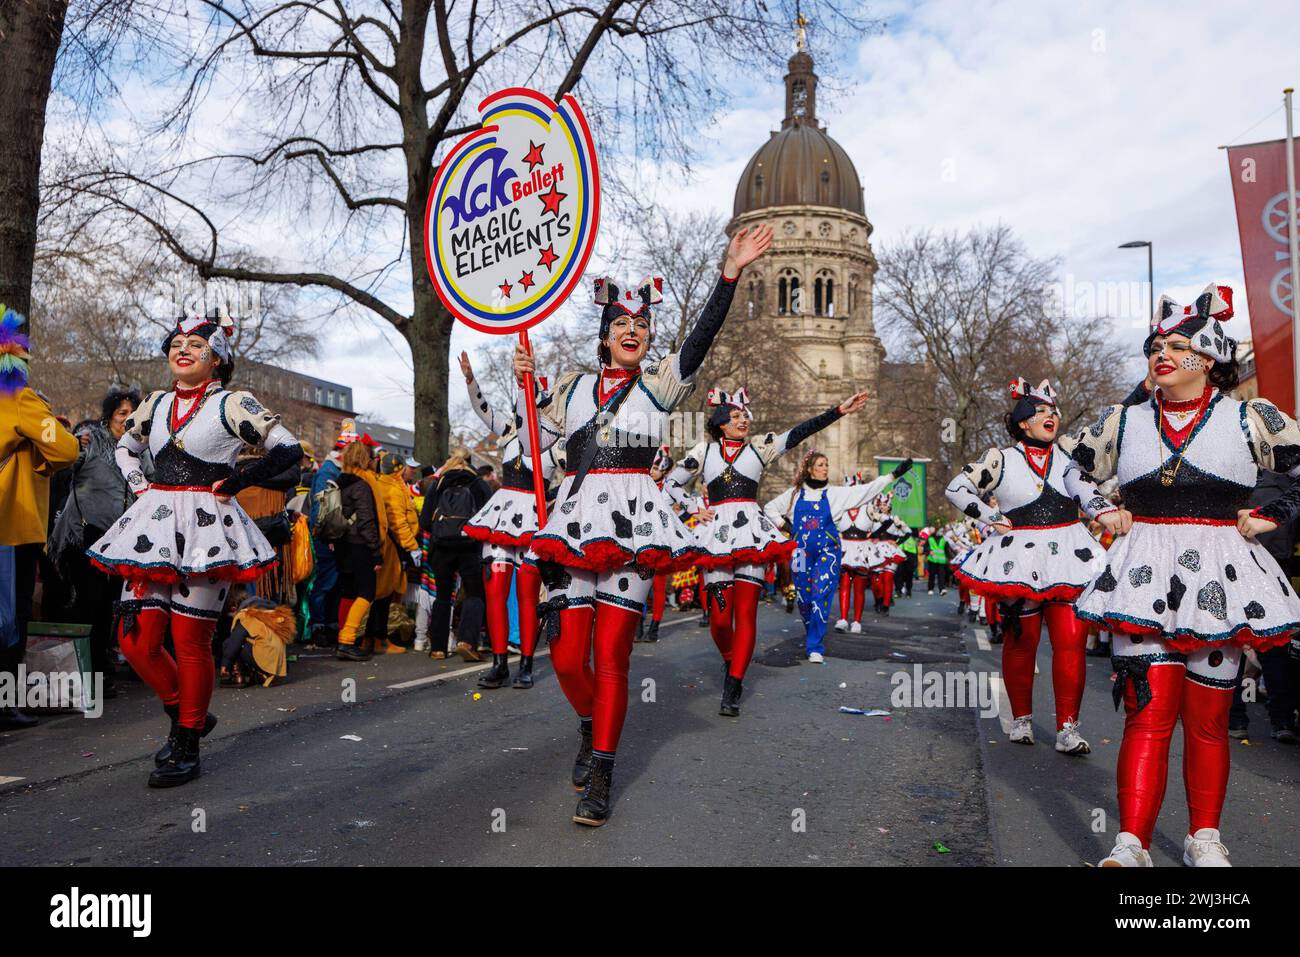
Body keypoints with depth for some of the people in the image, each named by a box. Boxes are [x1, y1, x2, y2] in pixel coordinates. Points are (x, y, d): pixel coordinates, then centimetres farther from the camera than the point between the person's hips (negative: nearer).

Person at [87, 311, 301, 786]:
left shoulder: (231, 404, -3)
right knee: (136, 640, 2)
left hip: (204, 530, -6)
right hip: (154, 527, 6)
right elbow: (125, 446, 32)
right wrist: (137, 484, 14)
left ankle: (187, 747, 12)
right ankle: (188, 716, 25)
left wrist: (235, 483, -8)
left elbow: (289, 449, -8)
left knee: (190, 643, -3)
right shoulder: (156, 403, 14)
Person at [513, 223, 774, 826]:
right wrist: (525, 381, 8)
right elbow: (533, 439, 18)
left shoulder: (658, 385, 11)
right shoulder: (572, 387, 18)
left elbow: (701, 339, -2)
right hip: (575, 519, 2)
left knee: (611, 656, -4)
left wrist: (729, 274, -12)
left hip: (631, 521, -2)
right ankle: (590, 727, 31)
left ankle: (600, 776, 8)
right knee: (567, 656, 0)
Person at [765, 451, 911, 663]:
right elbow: (770, 508, 18)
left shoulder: (836, 493, 4)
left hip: (827, 551, -1)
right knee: (804, 598, 6)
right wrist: (784, 525, 4)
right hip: (801, 551, 2)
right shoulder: (795, 493, 7)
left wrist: (894, 475, -6)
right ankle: (811, 636, 30)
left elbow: (866, 489, 0)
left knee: (820, 597, -11)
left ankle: (815, 647, -8)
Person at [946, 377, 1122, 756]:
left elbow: (1081, 486, -10)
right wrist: (993, 520, -2)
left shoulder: (1066, 454, 10)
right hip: (1021, 557, -2)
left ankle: (1068, 728, 2)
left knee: (1071, 640, -5)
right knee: (1022, 640, 5)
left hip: (1069, 556, 2)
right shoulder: (1001, 459, 2)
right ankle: (1021, 718, 22)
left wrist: (1106, 511, -31)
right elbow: (955, 489, 4)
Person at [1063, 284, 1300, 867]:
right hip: (1143, 578, 1)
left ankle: (1204, 839, 22)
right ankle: (1131, 845, -7)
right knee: (1147, 714, -7)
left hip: (1218, 579, 0)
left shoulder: (1250, 419, 4)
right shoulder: (1123, 422, 9)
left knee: (1207, 720, 7)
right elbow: (1066, 469, 21)